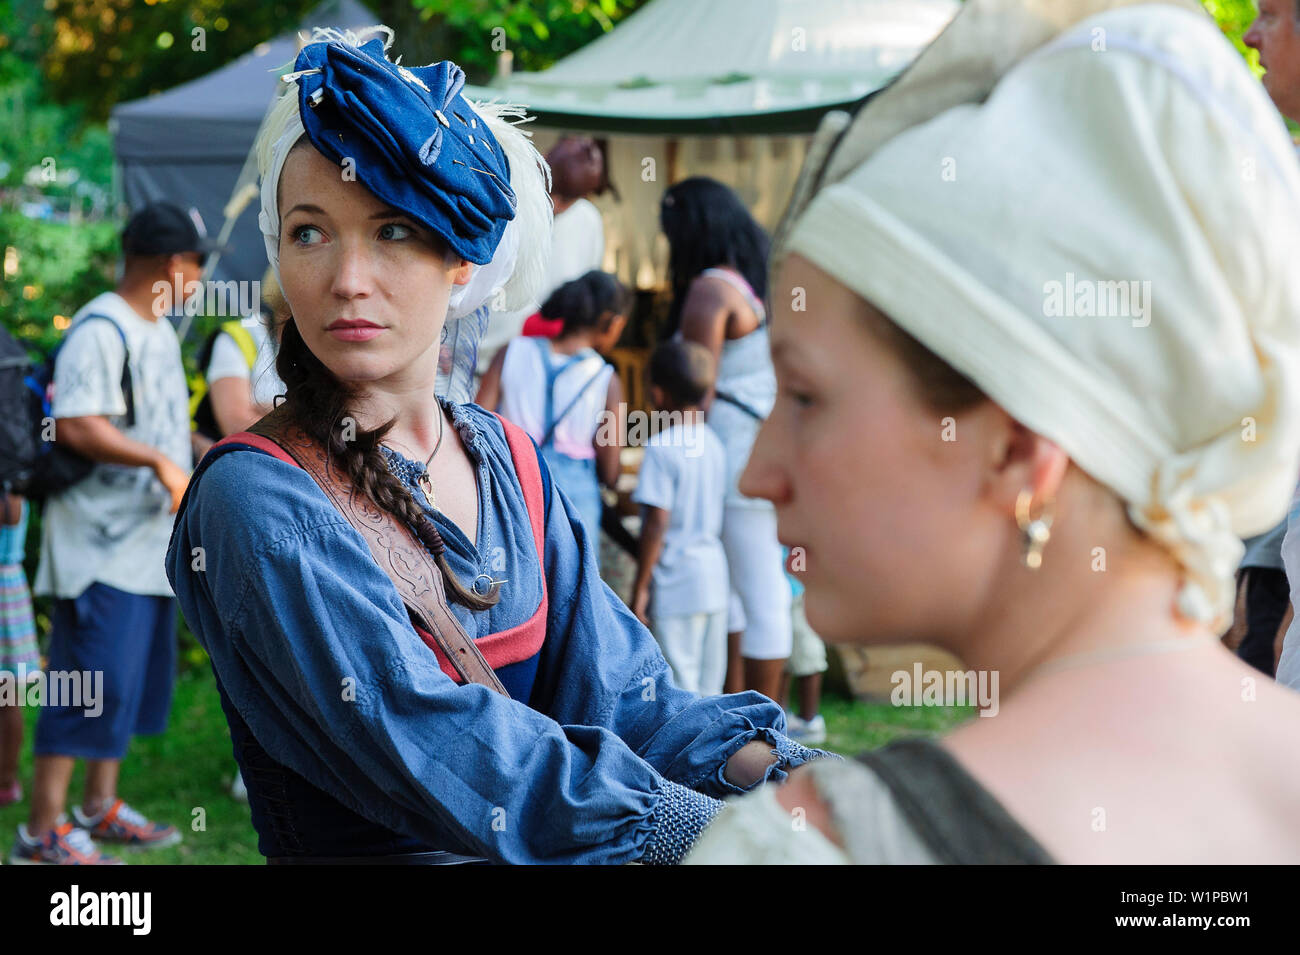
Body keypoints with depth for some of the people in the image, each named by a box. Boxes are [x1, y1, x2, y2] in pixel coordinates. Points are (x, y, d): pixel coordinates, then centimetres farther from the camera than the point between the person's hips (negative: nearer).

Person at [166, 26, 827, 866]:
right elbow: (426, 746, -21)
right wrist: (726, 828, -25)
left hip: (540, 855, 5)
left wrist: (775, 771, -18)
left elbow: (617, 691, 1)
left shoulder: (508, 461, 7)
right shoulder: (255, 499, -12)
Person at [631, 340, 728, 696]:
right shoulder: (712, 442, 8)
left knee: (679, 688, -3)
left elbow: (658, 523, -17)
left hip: (677, 583, -7)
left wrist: (640, 587, -11)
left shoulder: (661, 448, -14)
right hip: (714, 574, 8)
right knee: (708, 687, 13)